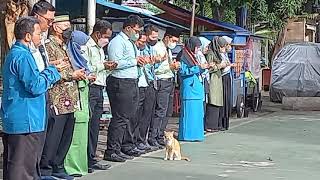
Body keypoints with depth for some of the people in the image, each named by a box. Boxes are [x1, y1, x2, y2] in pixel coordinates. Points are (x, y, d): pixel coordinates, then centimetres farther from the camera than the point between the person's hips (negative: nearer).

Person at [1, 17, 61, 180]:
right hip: (25, 122, -11)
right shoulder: (23, 56, -17)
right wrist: (51, 72, -7)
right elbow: (36, 86, -22)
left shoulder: (14, 53, 17)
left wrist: (45, 74, 8)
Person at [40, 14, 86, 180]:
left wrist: (80, 74, 12)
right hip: (57, 102, -9)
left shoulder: (64, 46, 20)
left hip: (70, 102, 9)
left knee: (66, 138, 12)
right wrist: (72, 75, -16)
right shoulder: (48, 46, -10)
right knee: (52, 138, -6)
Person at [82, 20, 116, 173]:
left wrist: (109, 68, 9)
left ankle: (91, 160, 15)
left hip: (99, 90, 9)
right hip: (89, 90, -9)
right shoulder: (86, 46, -9)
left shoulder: (100, 49, 23)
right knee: (88, 125, -8)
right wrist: (102, 66, -13)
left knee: (95, 126, 10)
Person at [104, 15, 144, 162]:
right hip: (120, 84, -10)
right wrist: (135, 61, -15)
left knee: (129, 117, 15)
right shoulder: (117, 42, -11)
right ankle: (112, 151, -5)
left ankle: (127, 146, 25)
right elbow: (116, 63, -22)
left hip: (132, 83, 10)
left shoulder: (131, 42, 20)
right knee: (120, 117, -9)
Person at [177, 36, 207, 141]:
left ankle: (196, 134, 12)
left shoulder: (193, 56, 18)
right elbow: (183, 71, -16)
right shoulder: (183, 56, -9)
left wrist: (204, 67, 7)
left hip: (197, 88, 9)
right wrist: (199, 67, -18)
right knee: (189, 111, -8)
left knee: (198, 112, 8)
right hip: (189, 88, -9)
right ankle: (187, 135, -5)